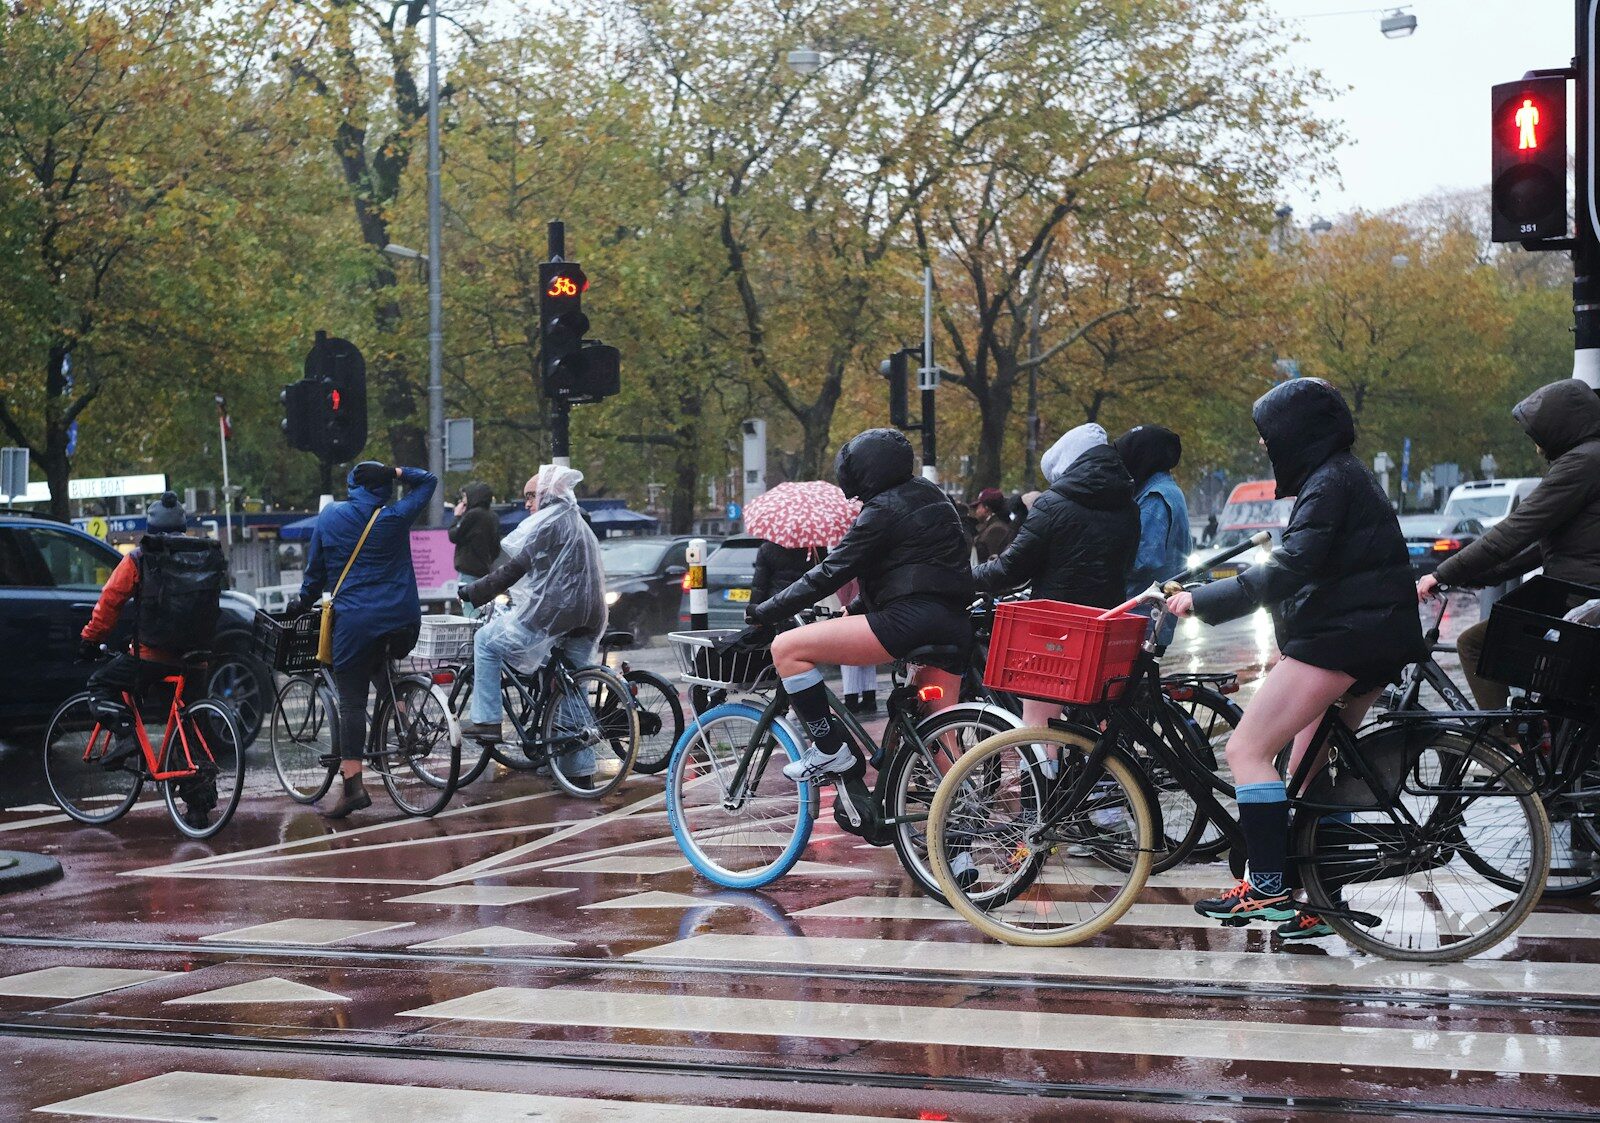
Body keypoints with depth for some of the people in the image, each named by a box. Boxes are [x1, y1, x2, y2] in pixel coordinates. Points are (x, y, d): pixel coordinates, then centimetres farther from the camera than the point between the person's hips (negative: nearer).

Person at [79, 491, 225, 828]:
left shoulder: (139, 560, -3)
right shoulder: (209, 557, 9)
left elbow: (109, 601, -2)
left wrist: (91, 638, 11)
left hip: (150, 655, -4)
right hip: (193, 658, 4)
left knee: (100, 685, 20)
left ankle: (125, 734, -5)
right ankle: (198, 809, 11)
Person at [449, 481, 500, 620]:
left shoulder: (473, 514, -13)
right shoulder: (493, 517, 11)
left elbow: (454, 536, -6)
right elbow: (496, 550, 17)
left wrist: (458, 516, 6)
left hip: (470, 574, -9)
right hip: (486, 571, 9)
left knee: (471, 616, -12)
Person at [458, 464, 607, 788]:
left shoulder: (547, 523, -6)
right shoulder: (580, 525, 23)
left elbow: (515, 567, -11)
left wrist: (476, 591, -5)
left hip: (550, 616, -9)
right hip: (585, 623, 9)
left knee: (486, 641, 5)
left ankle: (486, 721, 1)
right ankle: (580, 770, 12)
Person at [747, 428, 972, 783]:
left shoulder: (882, 511, -5)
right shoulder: (929, 494, 21)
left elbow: (831, 573, -7)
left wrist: (765, 611, -1)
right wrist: (853, 609, 28)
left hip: (910, 620, -10)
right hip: (955, 628, 10)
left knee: (787, 648, -8)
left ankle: (831, 750, -5)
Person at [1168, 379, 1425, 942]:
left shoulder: (1330, 483, -12)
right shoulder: (1346, 476, 20)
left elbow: (1288, 570, -22)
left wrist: (1202, 601, -20)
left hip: (1340, 637, -11)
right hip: (1372, 643, 11)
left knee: (1246, 749, -11)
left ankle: (1269, 888, -14)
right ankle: (1316, 903, 14)